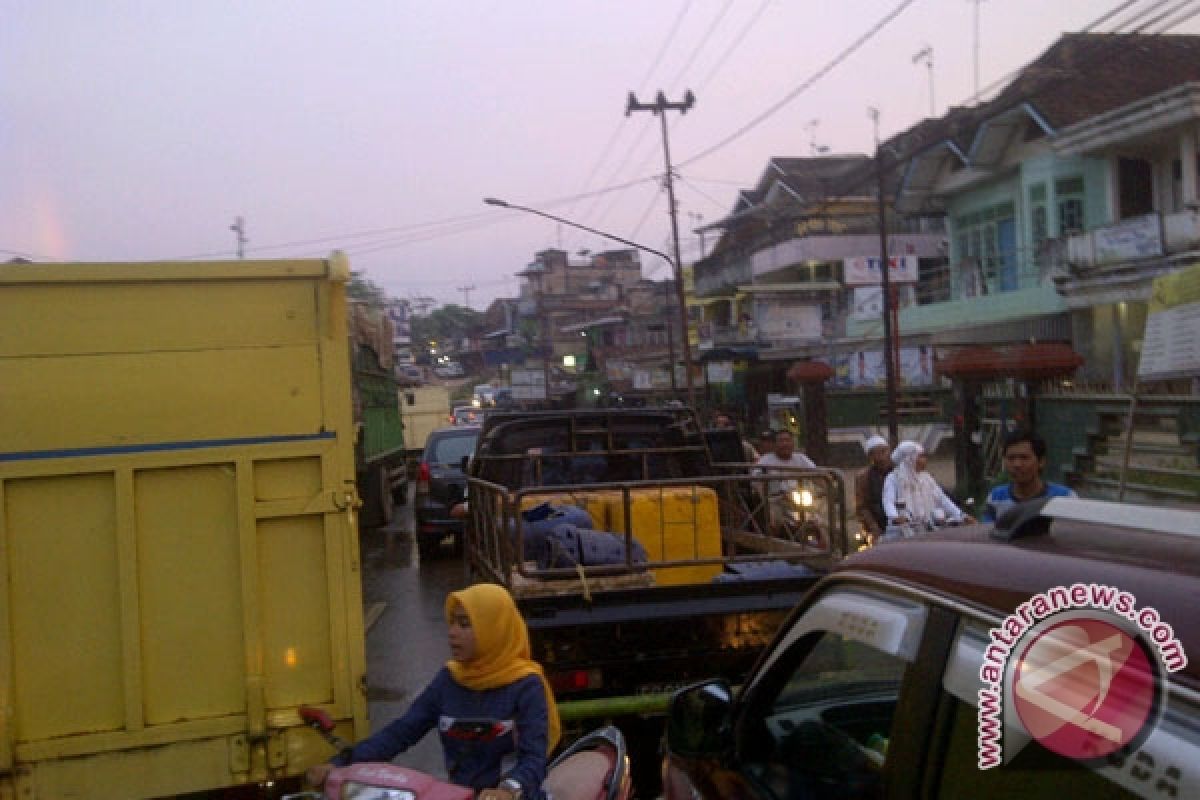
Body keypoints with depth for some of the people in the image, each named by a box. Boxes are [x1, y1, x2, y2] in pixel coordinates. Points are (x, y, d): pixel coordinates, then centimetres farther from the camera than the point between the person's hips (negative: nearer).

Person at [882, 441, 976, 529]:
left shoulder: (926, 478, 16)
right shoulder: (894, 478, -1)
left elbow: (942, 499, 15)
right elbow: (888, 502, -14)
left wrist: (961, 516, 3)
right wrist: (895, 517, -36)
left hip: (925, 528, 5)